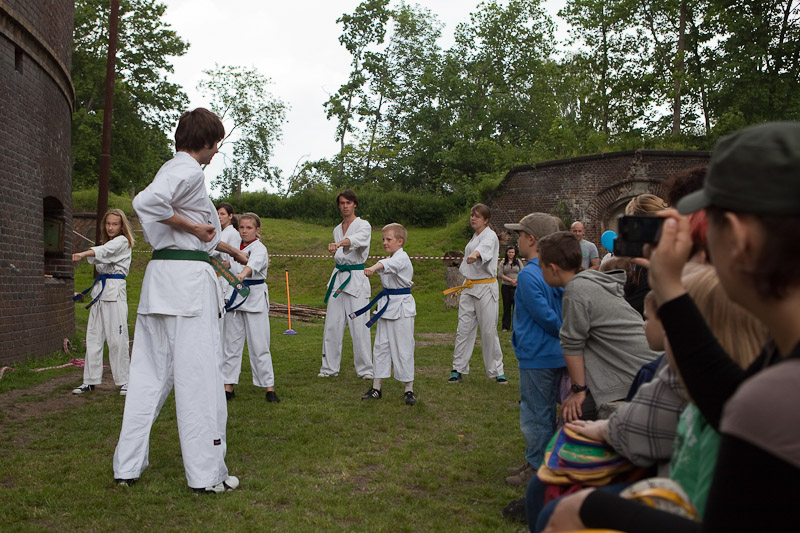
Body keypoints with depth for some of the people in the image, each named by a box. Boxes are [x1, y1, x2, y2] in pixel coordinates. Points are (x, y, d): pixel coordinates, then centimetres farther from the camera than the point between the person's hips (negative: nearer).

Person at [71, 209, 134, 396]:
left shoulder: (122, 242, -3)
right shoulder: (107, 242, 23)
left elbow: (105, 251, -23)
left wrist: (83, 253, -40)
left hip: (115, 292, -8)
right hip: (100, 290, 8)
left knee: (117, 338, -9)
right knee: (93, 336, 6)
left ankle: (124, 381, -1)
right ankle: (90, 381, 12)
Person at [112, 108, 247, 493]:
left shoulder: (175, 168, 22)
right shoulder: (189, 169, -8)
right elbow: (146, 203, -26)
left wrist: (232, 252, 43)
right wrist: (192, 226, -14)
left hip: (159, 277, 9)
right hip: (187, 277, -9)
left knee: (149, 372, 13)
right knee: (199, 376, -3)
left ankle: (128, 465, 20)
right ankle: (206, 473, 5)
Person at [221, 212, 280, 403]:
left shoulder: (259, 248, -9)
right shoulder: (235, 248, 13)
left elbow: (254, 263, -32)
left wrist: (243, 274, -52)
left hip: (255, 298, -6)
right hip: (235, 298, 6)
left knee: (259, 345, -5)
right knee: (231, 343, 7)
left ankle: (269, 387, 2)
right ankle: (228, 387, 15)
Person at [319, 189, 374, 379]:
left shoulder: (363, 225, -5)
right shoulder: (337, 230, 16)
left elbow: (358, 239, -29)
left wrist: (339, 244, -46)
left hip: (356, 278, -6)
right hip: (338, 276, 6)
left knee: (358, 326, -9)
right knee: (332, 325, 5)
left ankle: (365, 369, 1)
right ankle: (330, 367, 14)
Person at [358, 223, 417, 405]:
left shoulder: (402, 258, -15)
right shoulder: (390, 258, 13)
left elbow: (391, 264, -38)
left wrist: (374, 267, -57)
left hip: (402, 308, -9)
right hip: (386, 306, 9)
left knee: (403, 349, -4)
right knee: (380, 346, 10)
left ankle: (409, 390, 8)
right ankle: (376, 388, 19)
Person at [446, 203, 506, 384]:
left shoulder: (490, 236, -9)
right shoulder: (475, 237, 16)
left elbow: (484, 247, -35)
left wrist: (475, 254, -55)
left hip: (486, 288, -7)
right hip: (469, 288, 7)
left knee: (489, 330, -3)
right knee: (464, 329, 5)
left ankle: (496, 371, 10)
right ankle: (458, 370, 12)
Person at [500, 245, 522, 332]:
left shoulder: (518, 261, 8)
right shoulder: (503, 262, 6)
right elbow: (501, 274, -1)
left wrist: (516, 279, -12)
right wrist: (510, 280, -12)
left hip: (517, 287, 0)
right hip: (506, 286, 0)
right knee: (506, 306, 2)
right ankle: (505, 326, 9)